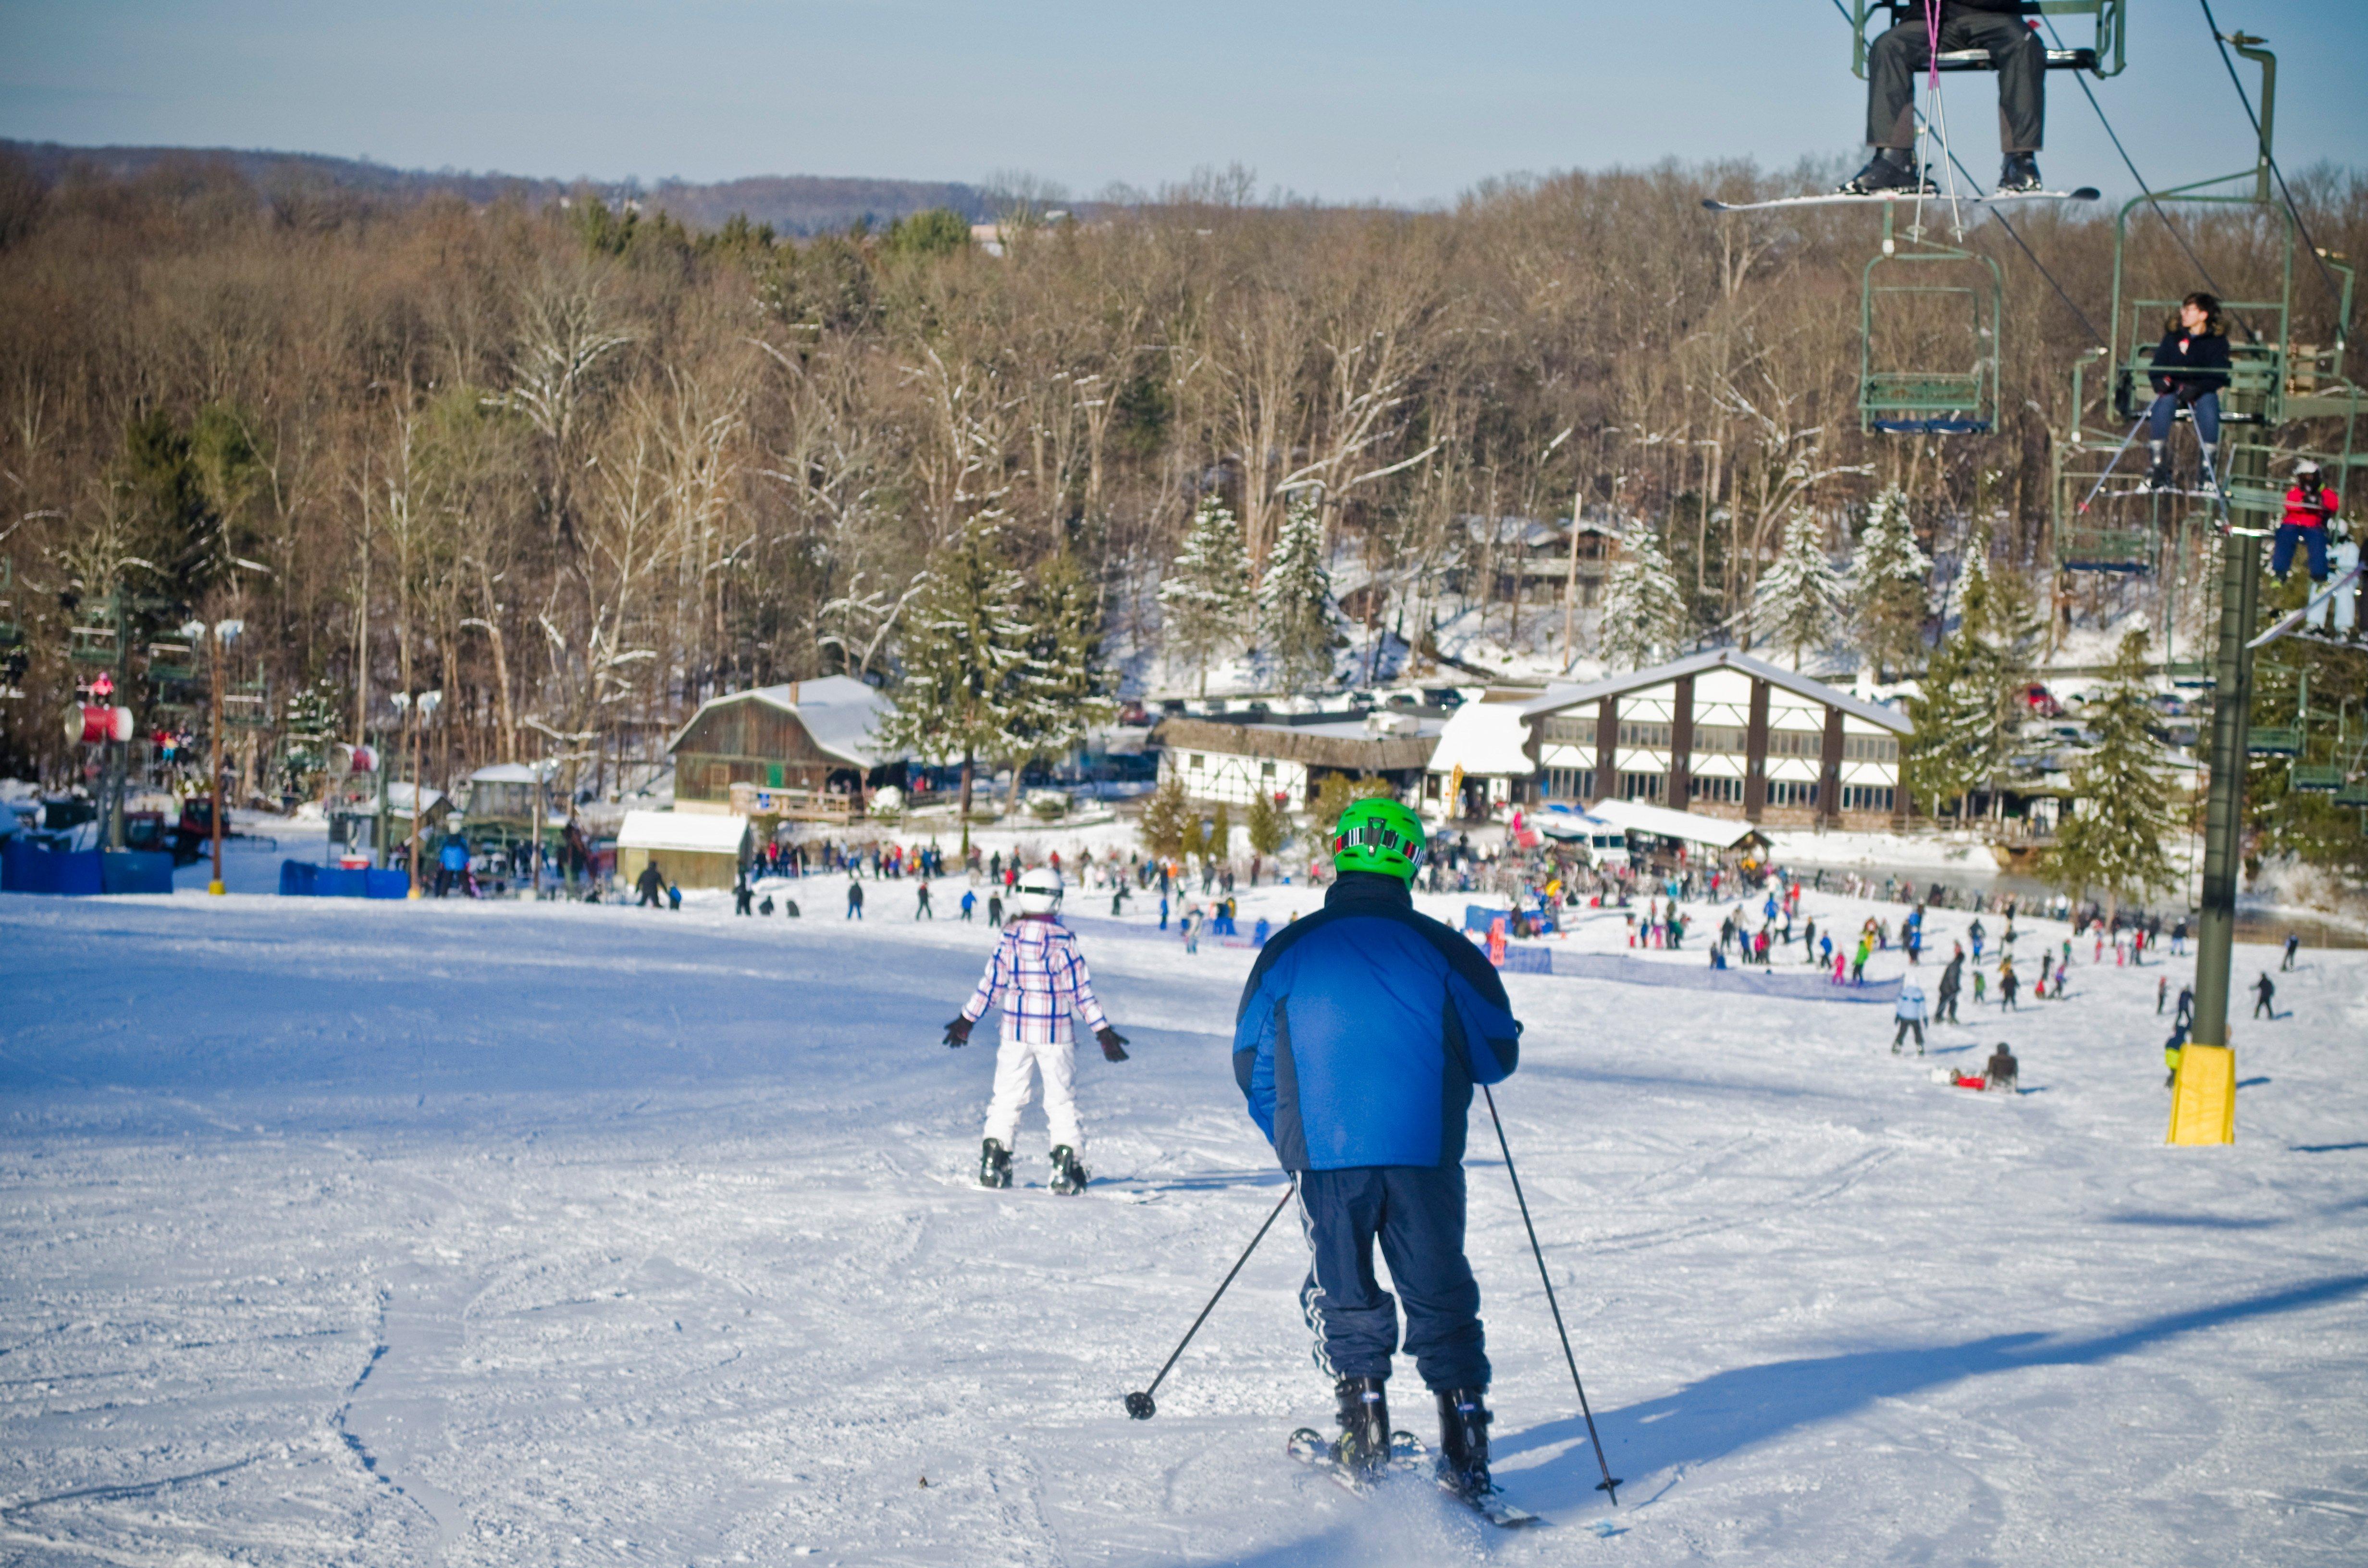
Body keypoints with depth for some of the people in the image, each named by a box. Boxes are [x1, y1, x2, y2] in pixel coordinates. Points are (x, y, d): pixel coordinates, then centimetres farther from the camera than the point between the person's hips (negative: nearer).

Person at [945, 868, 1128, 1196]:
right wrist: (1104, 1031, -5)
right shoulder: (1063, 940, -10)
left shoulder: (1010, 938, -4)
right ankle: (1066, 1169, 0)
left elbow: (990, 985, 1)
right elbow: (1081, 989, -10)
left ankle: (994, 1163, 9)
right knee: (1062, 1101, 6)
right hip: (1056, 1034, -2)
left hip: (1015, 1033, 2)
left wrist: (966, 1020, 13)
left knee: (1007, 1098, 12)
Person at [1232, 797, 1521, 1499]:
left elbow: (1251, 1063, 10)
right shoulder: (1441, 950, -1)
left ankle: (1366, 1429, 11)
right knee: (1440, 1294, 10)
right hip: (1426, 1153, 0)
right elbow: (1497, 1056, 5)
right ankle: (1465, 1445, 6)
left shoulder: (1289, 950, 2)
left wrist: (1289, 1141, 25)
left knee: (1342, 1290, 16)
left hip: (1325, 1153, 0)